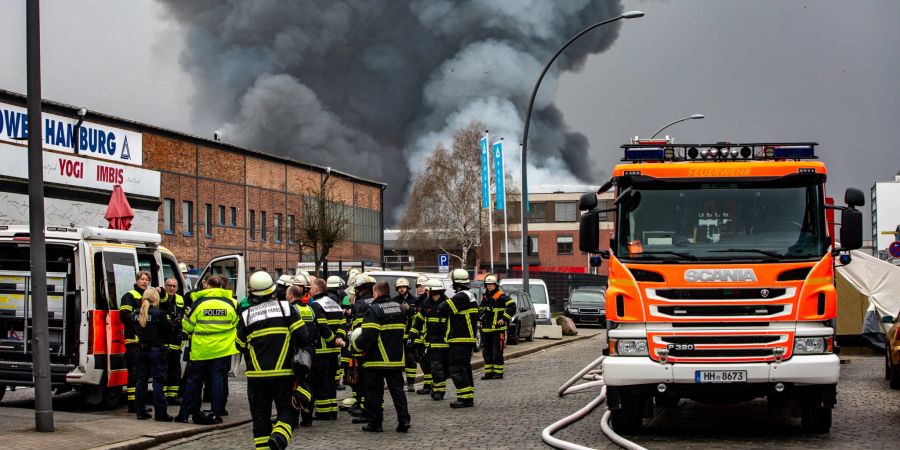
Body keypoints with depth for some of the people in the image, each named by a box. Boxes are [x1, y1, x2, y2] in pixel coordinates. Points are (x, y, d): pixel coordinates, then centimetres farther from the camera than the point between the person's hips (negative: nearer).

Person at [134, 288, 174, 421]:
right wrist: (169, 320, 7)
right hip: (157, 351, -6)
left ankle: (140, 411, 14)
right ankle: (160, 413, -4)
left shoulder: (138, 313, 3)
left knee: (141, 380, 12)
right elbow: (169, 329, -11)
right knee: (158, 381, -3)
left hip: (142, 350, 6)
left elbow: (136, 330, 12)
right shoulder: (159, 313, -15)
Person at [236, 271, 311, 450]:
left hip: (257, 375, 1)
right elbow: (303, 336, -7)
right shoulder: (286, 308, -3)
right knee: (287, 409, 5)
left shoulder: (246, 315, -1)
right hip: (284, 372, -1)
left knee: (260, 413, 10)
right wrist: (300, 352, 13)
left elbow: (240, 345, 8)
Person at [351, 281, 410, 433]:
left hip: (377, 360, -6)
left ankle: (374, 422, 7)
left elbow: (368, 335, -21)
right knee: (397, 389, 9)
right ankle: (403, 419, 1)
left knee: (374, 392, 3)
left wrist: (356, 346, -5)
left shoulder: (374, 310, -15)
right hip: (397, 358, 6)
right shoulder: (399, 308, 9)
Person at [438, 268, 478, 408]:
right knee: (464, 368, 17)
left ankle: (465, 398, -12)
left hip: (460, 339, -10)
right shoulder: (469, 295, 15)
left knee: (457, 370, -10)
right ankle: (469, 397, 21)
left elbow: (443, 310, -20)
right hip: (467, 338, 10)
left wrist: (442, 305, 1)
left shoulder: (461, 297, -18)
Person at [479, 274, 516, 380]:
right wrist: (480, 319, 16)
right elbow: (480, 310, 32)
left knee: (497, 351, -6)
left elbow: (512, 306, -15)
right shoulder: (485, 297, 17)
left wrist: (504, 318, -17)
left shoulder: (501, 296, -8)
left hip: (498, 329, -8)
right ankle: (489, 372, 15)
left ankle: (498, 372, -2)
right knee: (487, 352, 9)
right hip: (486, 329, 8)